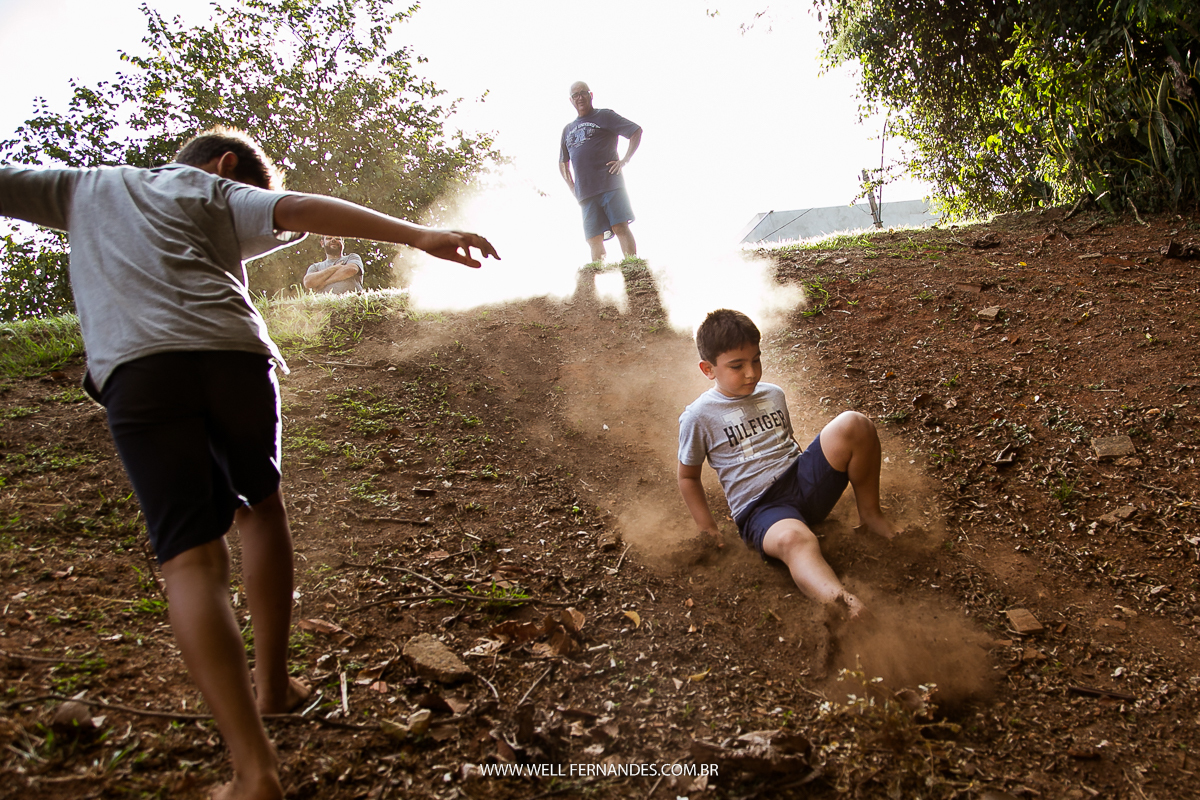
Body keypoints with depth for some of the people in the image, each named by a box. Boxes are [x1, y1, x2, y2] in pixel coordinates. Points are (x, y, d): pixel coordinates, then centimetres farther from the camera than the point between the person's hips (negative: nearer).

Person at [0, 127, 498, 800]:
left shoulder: (85, 188, 32)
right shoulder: (218, 194, 23)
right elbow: (302, 211, 5)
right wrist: (418, 235, -5)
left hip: (135, 370, 1)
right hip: (230, 354, 0)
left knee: (191, 556, -7)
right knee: (260, 504, 22)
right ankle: (273, 683, 27)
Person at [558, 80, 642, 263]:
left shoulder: (604, 116, 8)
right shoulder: (568, 129, 23)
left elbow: (637, 131, 4)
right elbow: (563, 163, 32)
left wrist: (625, 160, -6)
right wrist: (572, 187, 17)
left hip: (610, 184, -4)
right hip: (585, 192, 4)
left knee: (620, 227, -14)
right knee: (594, 239, -4)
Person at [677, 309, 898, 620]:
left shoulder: (774, 394, 16)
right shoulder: (699, 417, 0)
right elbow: (688, 477, 8)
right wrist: (708, 529, 2)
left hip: (803, 478, 5)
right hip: (760, 507, -5)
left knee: (853, 424, -19)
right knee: (794, 539, -42)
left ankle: (870, 512, -1)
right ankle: (850, 612, -65)